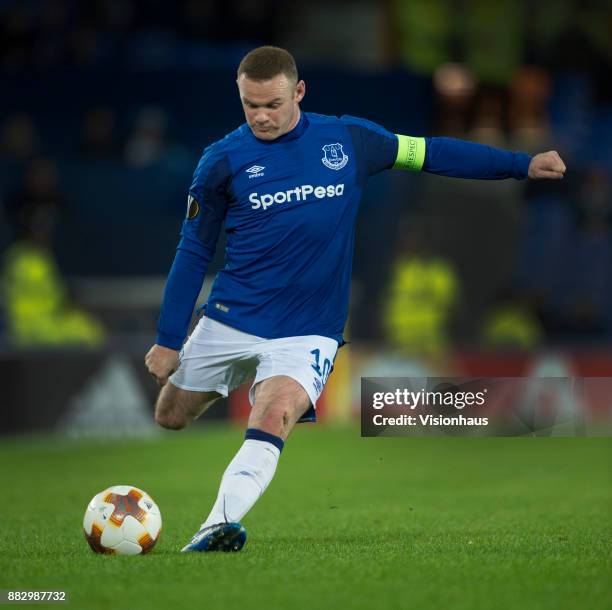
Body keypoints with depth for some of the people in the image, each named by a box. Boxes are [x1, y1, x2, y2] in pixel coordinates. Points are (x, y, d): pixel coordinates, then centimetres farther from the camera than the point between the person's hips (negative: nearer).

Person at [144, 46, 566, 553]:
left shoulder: (349, 140, -1)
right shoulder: (223, 161, -4)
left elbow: (430, 152, 9)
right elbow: (194, 250, 4)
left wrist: (523, 164, 6)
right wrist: (168, 339, 3)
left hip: (307, 333, -2)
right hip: (229, 321, 2)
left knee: (274, 415, -28)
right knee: (171, 416, 15)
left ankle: (220, 526, -36)